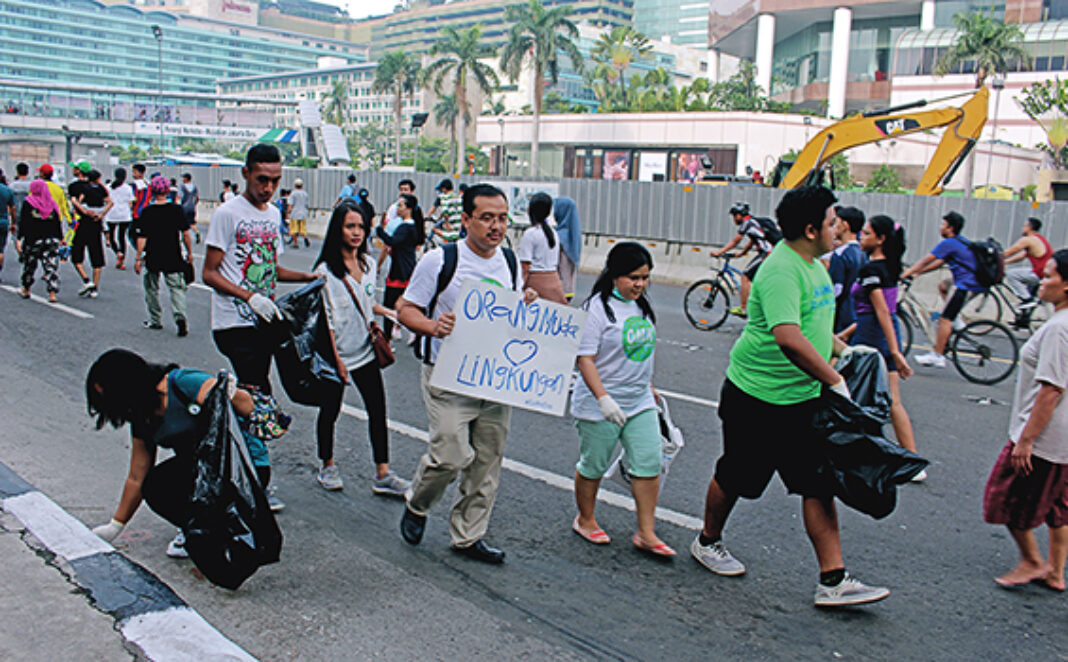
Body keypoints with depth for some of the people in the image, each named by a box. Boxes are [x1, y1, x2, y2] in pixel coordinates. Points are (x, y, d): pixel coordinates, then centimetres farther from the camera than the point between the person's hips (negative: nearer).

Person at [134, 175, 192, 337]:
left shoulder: (147, 212, -7)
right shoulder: (177, 209, -3)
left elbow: (142, 238, -8)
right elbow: (185, 234, 0)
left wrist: (139, 258, -2)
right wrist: (189, 252, 11)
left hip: (152, 258, -1)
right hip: (173, 258, 1)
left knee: (152, 288, 16)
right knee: (176, 288, 4)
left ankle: (155, 320, 24)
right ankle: (180, 316, -18)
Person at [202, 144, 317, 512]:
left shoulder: (273, 215, 14)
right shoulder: (227, 213, -8)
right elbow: (210, 274, -9)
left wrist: (311, 277, 9)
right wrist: (251, 297, -20)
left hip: (264, 320, 7)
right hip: (234, 324, -7)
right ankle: (259, 484, -2)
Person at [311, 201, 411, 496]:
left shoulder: (368, 263, 5)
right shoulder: (327, 270, -14)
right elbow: (324, 318, -14)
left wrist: (387, 312, 2)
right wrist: (335, 358, -16)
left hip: (365, 350, 6)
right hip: (336, 353, -5)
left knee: (378, 410, 2)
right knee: (330, 411, 10)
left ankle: (382, 475, 9)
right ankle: (327, 467, 30)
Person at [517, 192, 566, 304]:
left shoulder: (530, 233, -11)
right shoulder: (553, 233, 11)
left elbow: (525, 267, -15)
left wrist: (519, 290, -13)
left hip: (536, 281, -7)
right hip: (555, 281, 7)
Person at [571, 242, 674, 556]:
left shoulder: (641, 306, 8)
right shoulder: (598, 308, -15)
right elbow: (585, 358, -21)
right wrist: (603, 398, -29)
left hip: (640, 402, 7)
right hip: (600, 405, -6)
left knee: (649, 465, 2)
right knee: (593, 466, 9)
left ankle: (646, 533, 12)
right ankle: (585, 521, 31)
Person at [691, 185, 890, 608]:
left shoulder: (814, 264, 9)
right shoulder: (781, 270, -23)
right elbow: (789, 339, -36)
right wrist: (836, 382, -29)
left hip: (804, 397, 8)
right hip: (757, 397, -8)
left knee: (820, 484, 3)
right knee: (735, 478, 11)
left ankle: (833, 581, 7)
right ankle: (708, 542, 35)